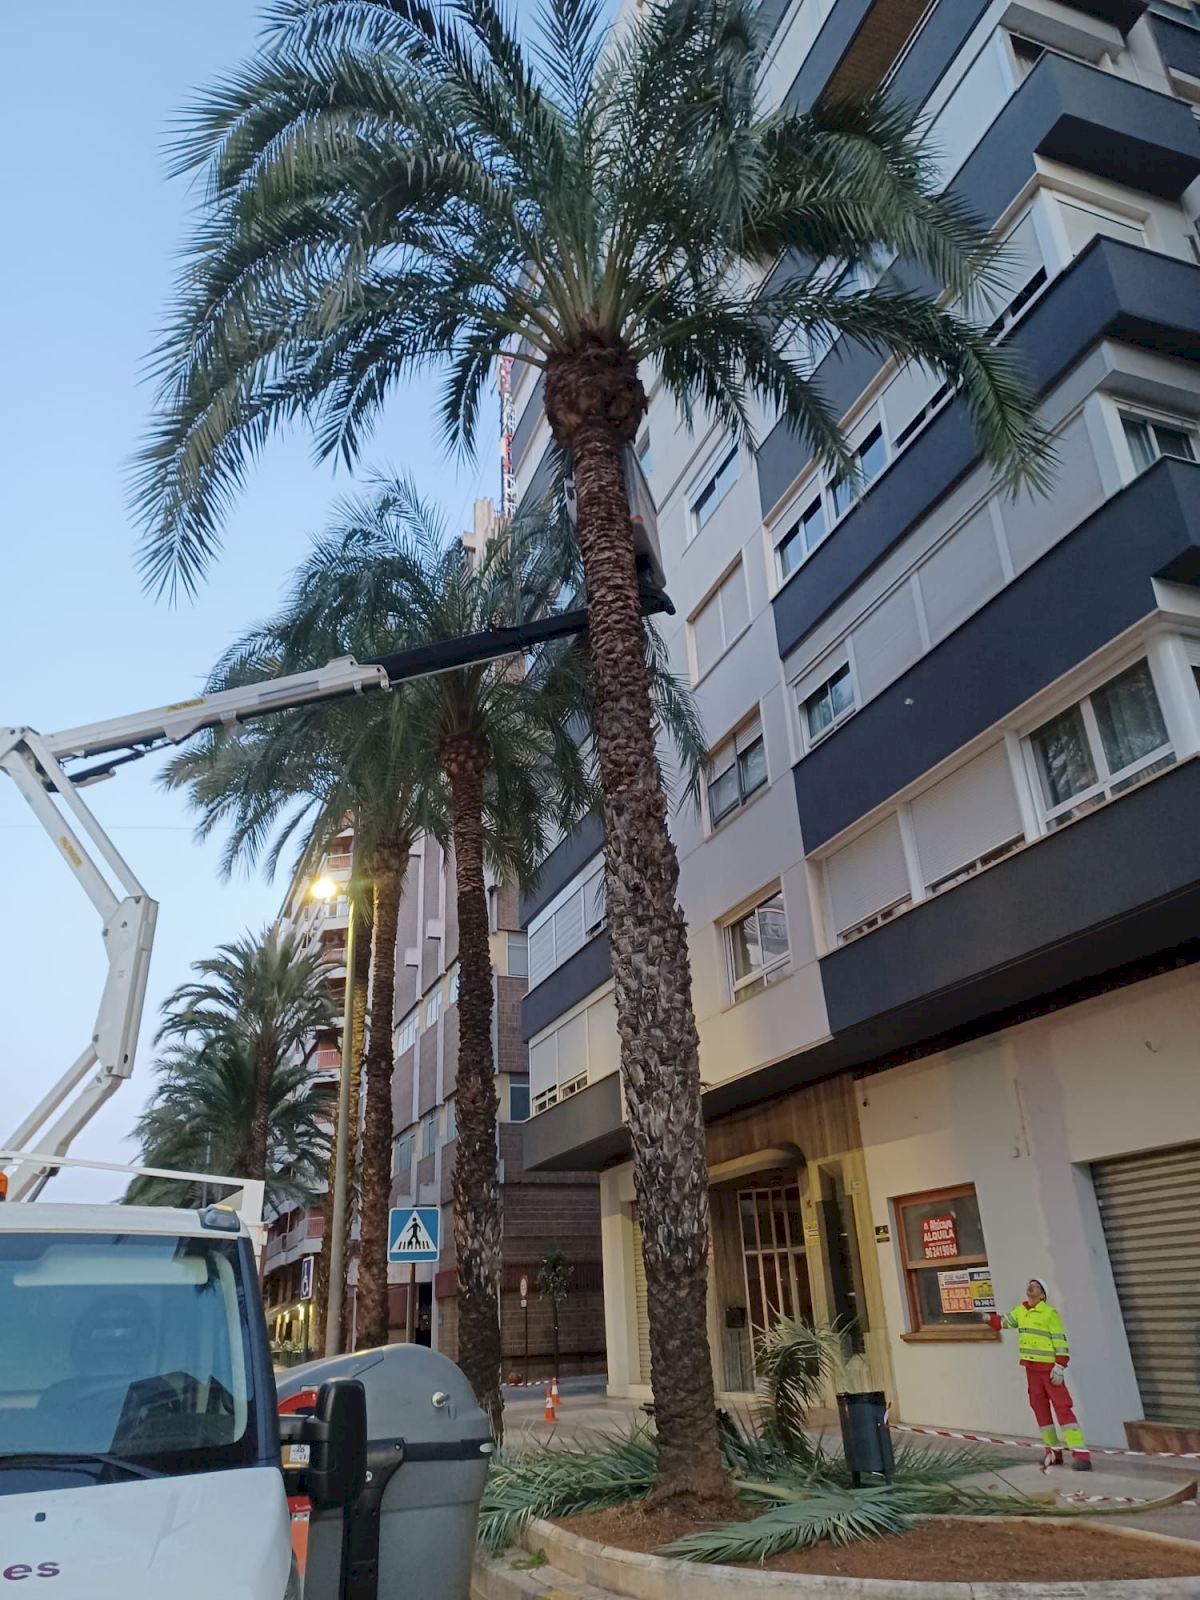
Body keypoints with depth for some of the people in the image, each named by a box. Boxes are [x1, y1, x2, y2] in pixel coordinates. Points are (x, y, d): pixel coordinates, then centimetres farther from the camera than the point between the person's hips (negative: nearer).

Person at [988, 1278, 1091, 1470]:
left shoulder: (1050, 1312, -11)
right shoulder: (1020, 1310, 9)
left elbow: (1060, 1340, -14)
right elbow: (1004, 1322, 15)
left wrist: (1060, 1366, -19)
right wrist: (987, 1317, 1)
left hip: (1049, 1367, -7)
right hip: (1031, 1368, 7)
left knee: (1062, 1407, -10)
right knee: (1040, 1409, 11)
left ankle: (1080, 1454, -10)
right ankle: (1053, 1451, 21)